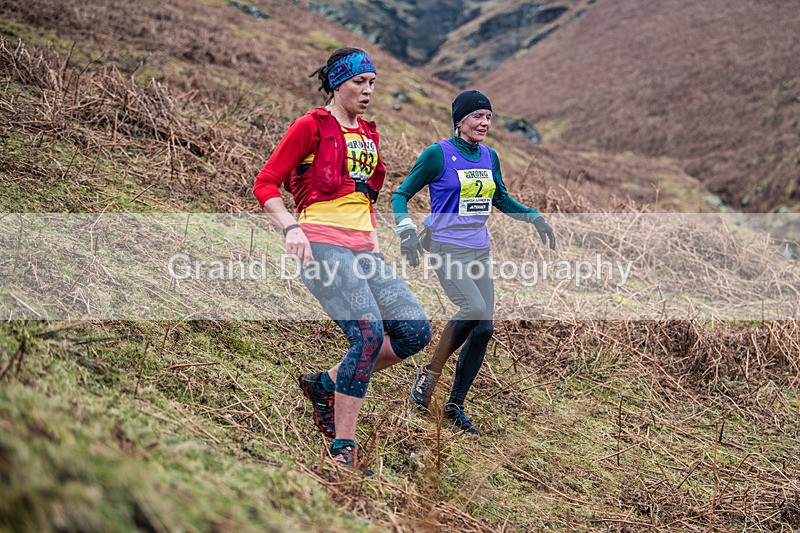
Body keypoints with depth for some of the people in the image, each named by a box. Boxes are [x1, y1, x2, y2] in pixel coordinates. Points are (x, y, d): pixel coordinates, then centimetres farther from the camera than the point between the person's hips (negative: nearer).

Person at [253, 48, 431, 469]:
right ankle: (343, 449, -14)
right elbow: (265, 184, -3)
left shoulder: (369, 134, 21)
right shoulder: (311, 126, -1)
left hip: (363, 249, 8)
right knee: (369, 334, -23)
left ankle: (326, 384, 10)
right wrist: (290, 228, -18)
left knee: (416, 332, -5)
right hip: (322, 245, -8)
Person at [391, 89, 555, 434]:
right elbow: (401, 194, -4)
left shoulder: (489, 157, 11)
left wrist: (534, 217, 17)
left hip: (480, 250, 7)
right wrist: (406, 229, -20)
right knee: (474, 308, -27)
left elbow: (501, 199, 27)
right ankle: (430, 373, -6)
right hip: (446, 247, -6)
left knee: (484, 329, -1)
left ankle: (455, 406, 10)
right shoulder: (438, 154, -7)